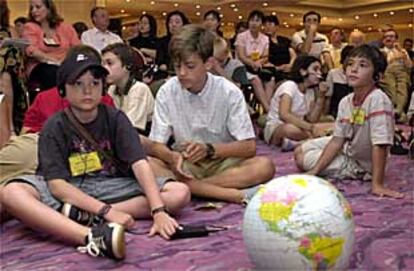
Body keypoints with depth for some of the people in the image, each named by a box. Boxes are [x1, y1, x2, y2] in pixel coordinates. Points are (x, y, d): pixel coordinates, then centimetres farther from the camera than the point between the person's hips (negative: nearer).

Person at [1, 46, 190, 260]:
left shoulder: (116, 119, -3)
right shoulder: (54, 127, -6)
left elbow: (140, 164, -15)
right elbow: (57, 184, -16)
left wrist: (159, 211, -30)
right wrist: (107, 211, -29)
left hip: (112, 188, 2)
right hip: (68, 192, -1)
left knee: (180, 193, -18)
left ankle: (78, 216, -27)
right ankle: (94, 237, -48)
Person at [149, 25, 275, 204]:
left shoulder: (229, 92, -9)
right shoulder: (167, 92, -6)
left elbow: (248, 146, -11)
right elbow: (156, 145, -7)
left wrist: (209, 149, -26)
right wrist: (173, 157, -30)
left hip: (223, 162, 0)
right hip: (184, 165, 1)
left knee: (264, 166, -29)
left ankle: (189, 186, -26)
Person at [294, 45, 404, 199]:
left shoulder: (378, 100, -33)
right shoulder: (345, 102, -10)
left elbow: (380, 144, -34)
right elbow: (337, 140, -6)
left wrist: (377, 185, -36)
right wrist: (315, 171, -10)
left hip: (360, 163, -6)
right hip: (346, 148, 7)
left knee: (303, 160, -7)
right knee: (300, 151, 10)